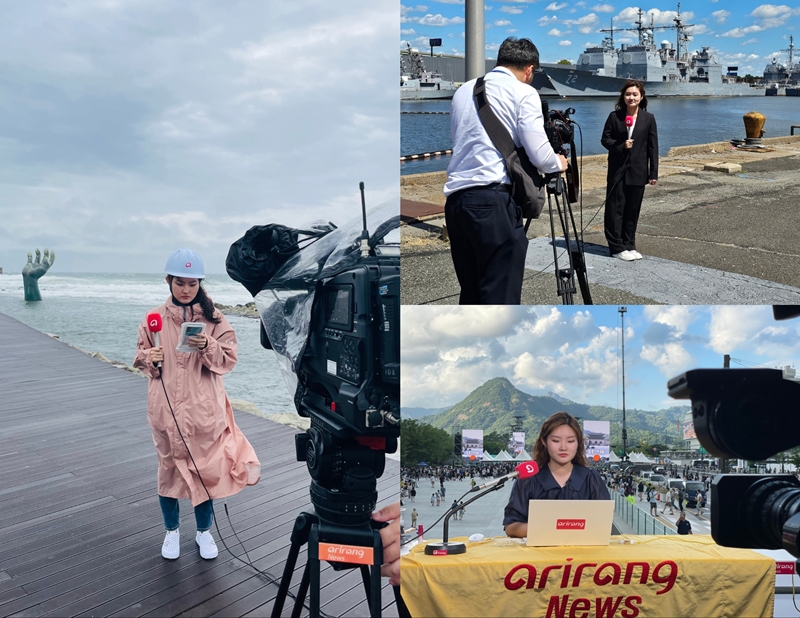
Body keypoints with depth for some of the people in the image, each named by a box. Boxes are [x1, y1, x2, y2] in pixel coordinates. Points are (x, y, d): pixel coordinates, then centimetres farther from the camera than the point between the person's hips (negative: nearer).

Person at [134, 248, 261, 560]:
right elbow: (141, 357, 9)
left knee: (205, 467, 7)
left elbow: (228, 359, -4)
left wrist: (208, 347, -23)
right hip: (166, 408, 1)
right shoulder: (154, 317, 1)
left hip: (203, 408, -1)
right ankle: (172, 530, 33)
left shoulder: (213, 318, -1)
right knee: (169, 467, 11)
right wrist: (149, 358, -13)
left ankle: (204, 531, 28)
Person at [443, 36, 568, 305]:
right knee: (500, 295, -5)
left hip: (455, 199, 7)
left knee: (471, 293, 14)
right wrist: (558, 163, 17)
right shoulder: (524, 93, 2)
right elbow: (539, 156, -5)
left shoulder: (463, 91, 21)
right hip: (494, 200, -7)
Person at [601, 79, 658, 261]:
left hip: (638, 171, 1)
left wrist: (654, 173, -1)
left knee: (633, 209, 7)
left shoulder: (649, 118, 4)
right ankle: (617, 247, 6)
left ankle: (629, 245, 17)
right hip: (617, 170, -1)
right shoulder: (614, 116, 1)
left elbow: (653, 147, 3)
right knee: (615, 208, -1)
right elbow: (605, 139, 3)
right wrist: (621, 146, -16)